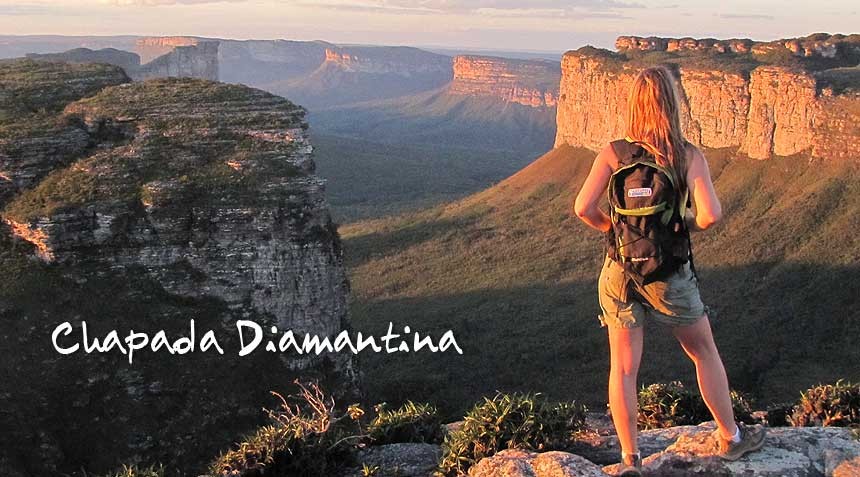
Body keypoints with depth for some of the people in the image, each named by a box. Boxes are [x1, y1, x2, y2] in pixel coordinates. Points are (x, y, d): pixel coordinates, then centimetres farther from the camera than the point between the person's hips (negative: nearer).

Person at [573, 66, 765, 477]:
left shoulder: (613, 153, -8)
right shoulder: (689, 156, -10)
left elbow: (583, 207, -15)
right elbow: (711, 214, -20)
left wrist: (609, 227, 4)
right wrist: (688, 225, 1)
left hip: (620, 272, 1)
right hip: (670, 274, 0)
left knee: (623, 367, 10)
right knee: (704, 351, 20)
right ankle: (730, 438, 34)